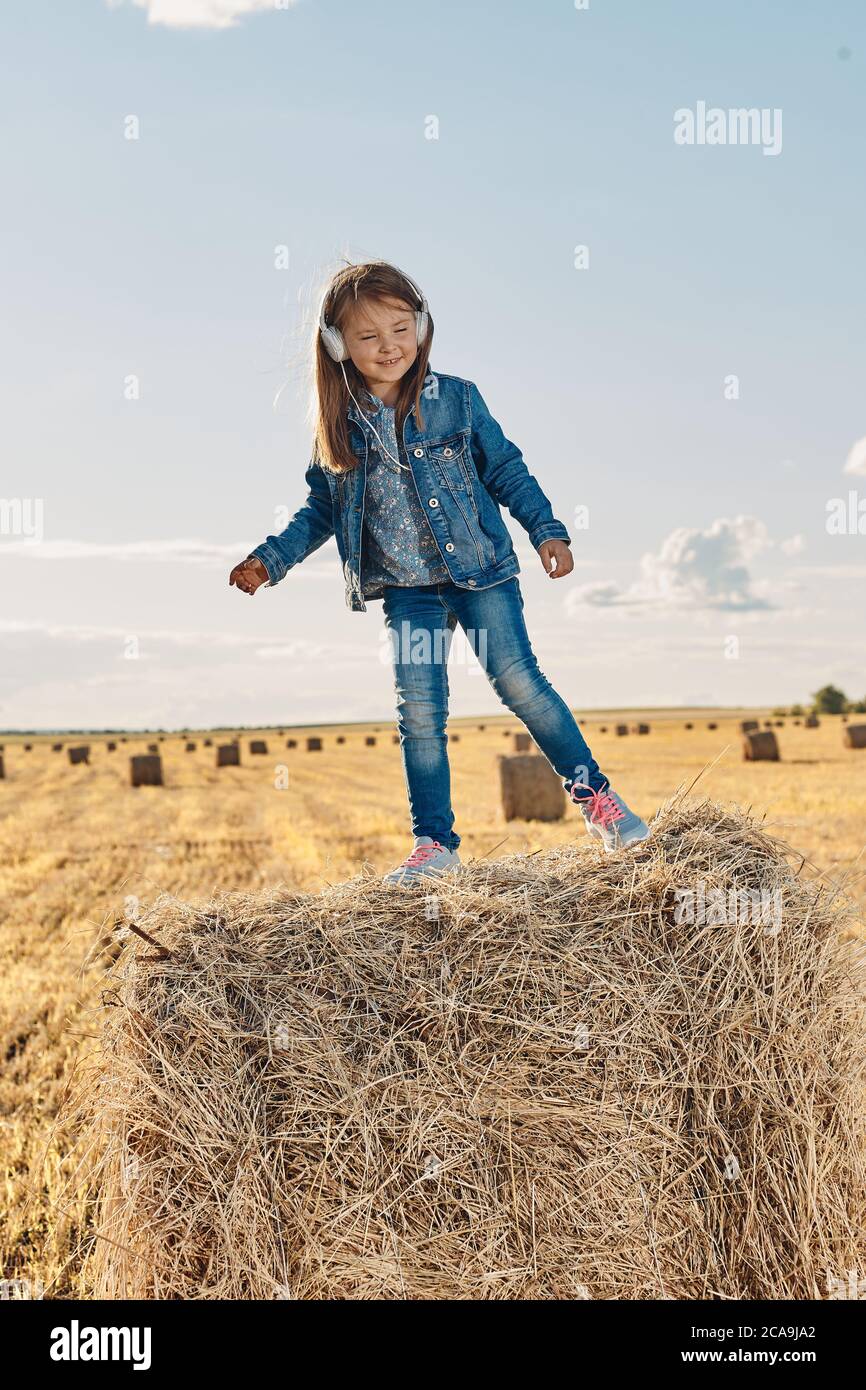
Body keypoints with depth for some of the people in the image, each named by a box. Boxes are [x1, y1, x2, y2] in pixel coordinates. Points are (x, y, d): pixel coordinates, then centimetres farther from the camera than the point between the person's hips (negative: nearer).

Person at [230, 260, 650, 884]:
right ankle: (435, 843, 13)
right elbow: (322, 508, 13)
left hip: (481, 572, -2)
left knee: (519, 682, -6)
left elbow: (506, 469, 3)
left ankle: (596, 795, 11)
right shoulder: (339, 424, 3)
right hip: (406, 591, 2)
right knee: (419, 713, 2)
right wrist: (270, 559, 6)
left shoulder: (457, 399, -3)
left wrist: (547, 530, -5)